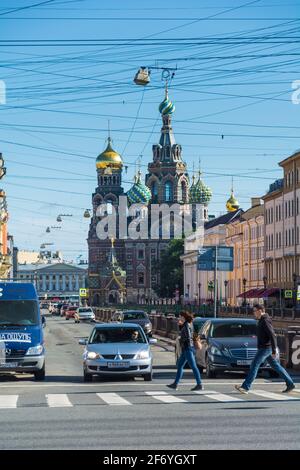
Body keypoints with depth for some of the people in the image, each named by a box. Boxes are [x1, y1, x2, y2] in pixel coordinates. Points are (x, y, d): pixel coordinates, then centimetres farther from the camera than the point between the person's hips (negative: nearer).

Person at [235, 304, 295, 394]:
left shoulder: (265, 321, -16)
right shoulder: (262, 320, 16)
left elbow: (272, 335, -21)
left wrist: (274, 351, -22)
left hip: (266, 348, -10)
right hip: (264, 348, 10)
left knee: (254, 366, -10)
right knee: (276, 366, 12)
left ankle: (245, 387, -11)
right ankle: (290, 384, 15)